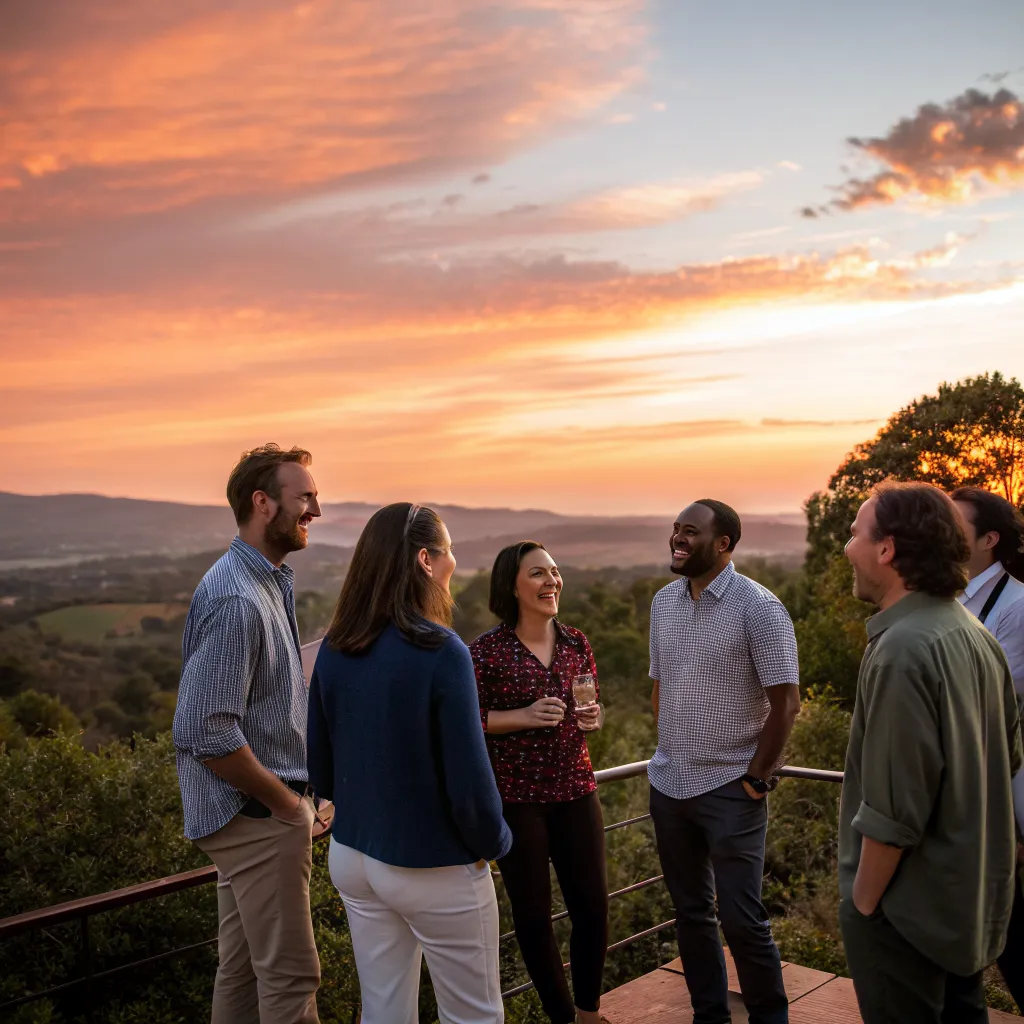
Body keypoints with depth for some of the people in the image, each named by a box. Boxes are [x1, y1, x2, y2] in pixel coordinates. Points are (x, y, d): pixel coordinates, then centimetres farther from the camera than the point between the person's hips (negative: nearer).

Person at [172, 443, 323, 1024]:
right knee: (290, 975, 0)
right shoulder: (236, 600, -21)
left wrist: (290, 795, 11)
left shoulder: (270, 582, 10)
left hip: (254, 810, 9)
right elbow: (206, 731, -27)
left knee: (243, 967, 19)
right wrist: (284, 800, -16)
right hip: (260, 817, -9)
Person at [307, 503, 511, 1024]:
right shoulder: (439, 652, -22)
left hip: (351, 857, 6)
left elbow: (318, 766, 5)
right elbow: (468, 776, -21)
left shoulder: (334, 648, -4)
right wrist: (493, 842, -3)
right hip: (432, 867, -6)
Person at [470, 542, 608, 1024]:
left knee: (592, 906, 8)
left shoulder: (576, 643, 4)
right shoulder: (487, 650, -11)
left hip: (575, 789, 4)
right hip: (516, 797, -4)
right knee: (533, 913, 6)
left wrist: (592, 717, -6)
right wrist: (524, 716, -20)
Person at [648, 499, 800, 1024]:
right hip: (667, 786, 6)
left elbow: (786, 701, -12)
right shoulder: (663, 601, 6)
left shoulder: (758, 607, -13)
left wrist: (757, 778, -10)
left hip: (730, 789, -5)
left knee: (741, 919, -1)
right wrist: (671, 752, 12)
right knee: (690, 913, 15)